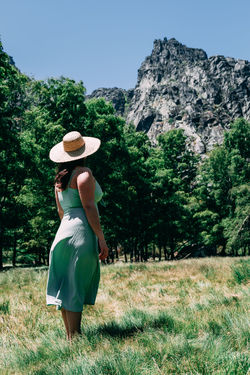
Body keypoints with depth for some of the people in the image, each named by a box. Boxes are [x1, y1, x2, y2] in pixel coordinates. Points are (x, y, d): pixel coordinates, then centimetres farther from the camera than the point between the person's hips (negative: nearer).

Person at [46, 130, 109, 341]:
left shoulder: (59, 180, 19)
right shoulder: (83, 173, -5)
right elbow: (89, 207, -13)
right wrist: (101, 238, -13)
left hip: (63, 232, 8)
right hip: (81, 232, -8)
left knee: (66, 287, 9)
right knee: (76, 287, -7)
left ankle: (70, 336, 17)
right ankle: (74, 338, -4)